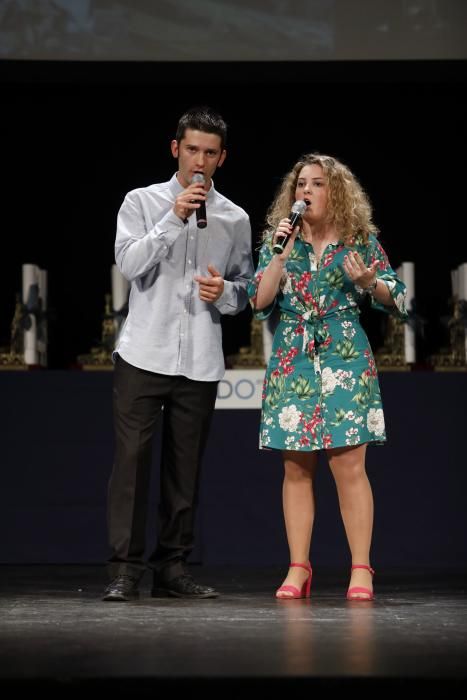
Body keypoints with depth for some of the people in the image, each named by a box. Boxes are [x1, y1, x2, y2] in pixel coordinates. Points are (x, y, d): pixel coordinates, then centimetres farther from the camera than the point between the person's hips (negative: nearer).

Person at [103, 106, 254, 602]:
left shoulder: (235, 219, 11)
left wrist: (224, 292, -8)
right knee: (132, 458, -7)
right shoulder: (142, 202, 4)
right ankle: (125, 569, -5)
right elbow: (129, 263, -10)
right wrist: (174, 218, -17)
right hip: (144, 353, -3)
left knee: (185, 466, 6)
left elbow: (246, 288, 14)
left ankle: (172, 567, 13)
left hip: (200, 361, 3)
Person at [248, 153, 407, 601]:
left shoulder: (361, 240, 4)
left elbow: (398, 300, 5)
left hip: (345, 362, -2)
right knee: (296, 468, 3)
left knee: (349, 466, -8)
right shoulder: (279, 240, 9)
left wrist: (370, 283, -15)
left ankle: (361, 569, -3)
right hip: (292, 363, 2)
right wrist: (281, 255, -9)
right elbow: (259, 302, 0)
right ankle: (298, 569, 8)